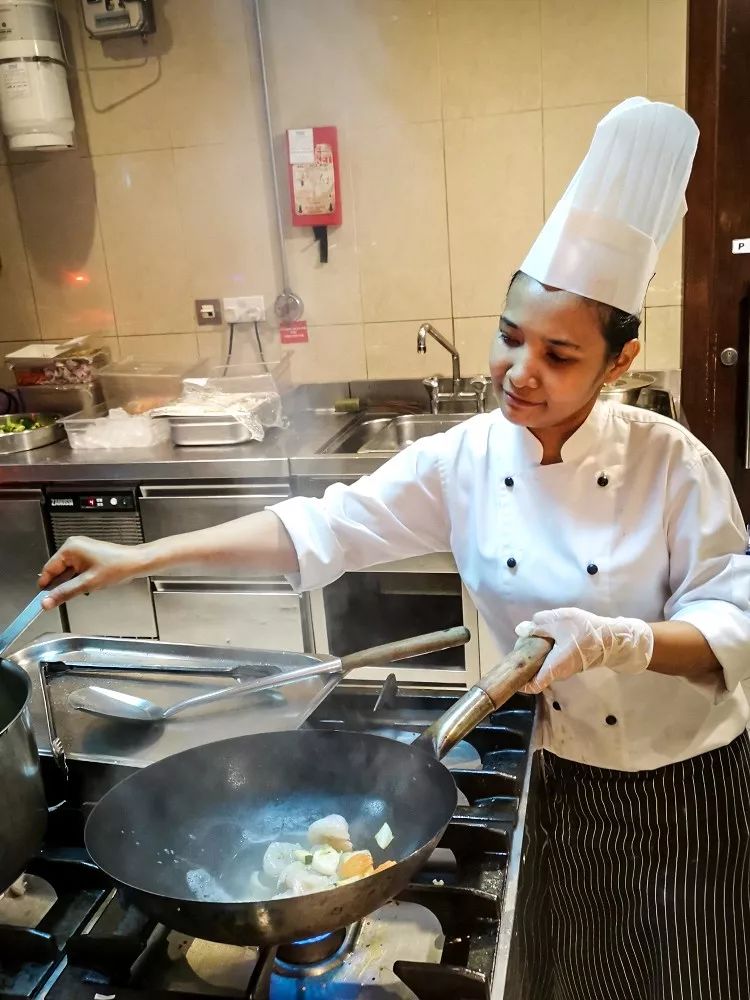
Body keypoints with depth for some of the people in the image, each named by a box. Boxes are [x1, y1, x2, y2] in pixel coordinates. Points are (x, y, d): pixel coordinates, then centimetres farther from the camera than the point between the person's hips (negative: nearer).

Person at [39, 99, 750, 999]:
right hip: (564, 779, 2)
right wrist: (141, 557, -15)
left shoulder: (670, 461, -20)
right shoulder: (463, 460, -13)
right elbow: (324, 529, -12)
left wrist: (617, 641, -37)